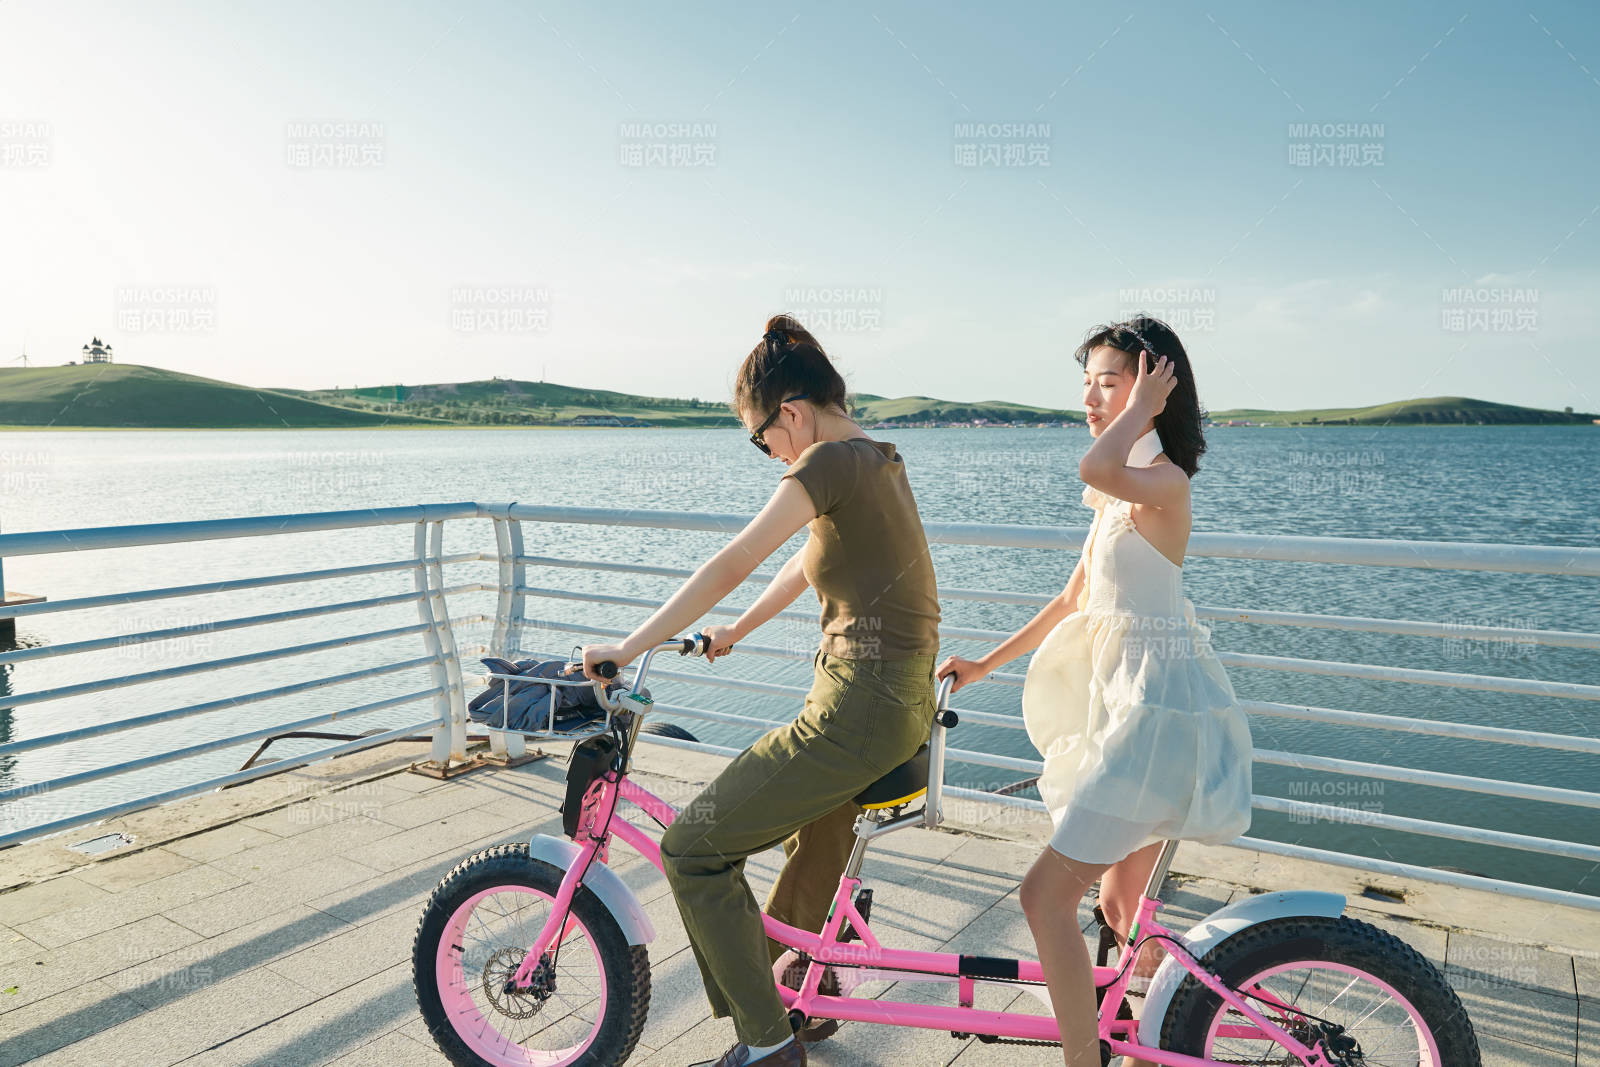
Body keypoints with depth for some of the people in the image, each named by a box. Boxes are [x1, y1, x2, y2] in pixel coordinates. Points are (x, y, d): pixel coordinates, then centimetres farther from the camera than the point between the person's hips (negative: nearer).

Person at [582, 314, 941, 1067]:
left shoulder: (832, 463, -15)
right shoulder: (878, 461, 14)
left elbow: (731, 566, -20)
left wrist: (627, 648, -15)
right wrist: (735, 633, 33)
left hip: (860, 709, -10)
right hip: (902, 702, 10)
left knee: (693, 848, -2)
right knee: (811, 855, 31)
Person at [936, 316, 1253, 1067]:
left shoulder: (1162, 481, -16)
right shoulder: (1123, 493, 13)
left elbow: (1096, 468, -41)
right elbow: (1073, 603, 17)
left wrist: (1141, 411, -21)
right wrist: (984, 665, 18)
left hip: (1157, 713, -10)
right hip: (1129, 703, 10)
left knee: (1046, 893, -8)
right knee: (1121, 906, 21)